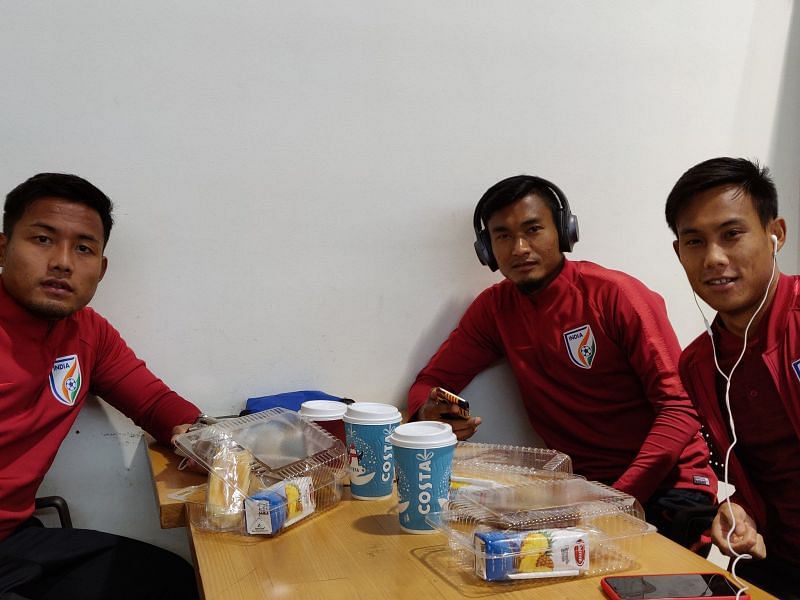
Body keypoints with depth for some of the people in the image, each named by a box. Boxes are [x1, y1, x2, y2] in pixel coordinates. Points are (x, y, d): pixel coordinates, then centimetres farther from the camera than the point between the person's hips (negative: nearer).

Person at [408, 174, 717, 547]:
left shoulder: (617, 295, -11)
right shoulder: (494, 307, 3)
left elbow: (679, 408, -14)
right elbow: (431, 382, 9)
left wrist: (618, 499, -25)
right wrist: (431, 413, -17)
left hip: (667, 484, -4)